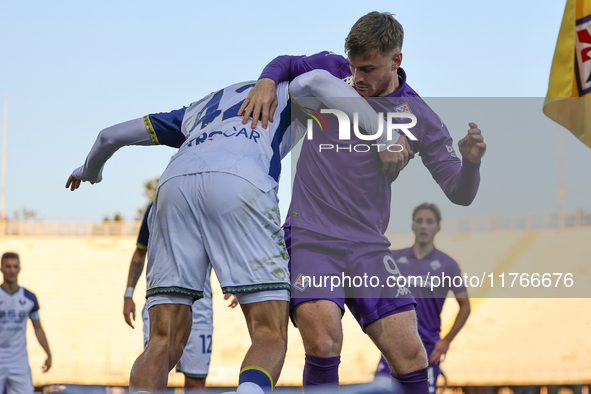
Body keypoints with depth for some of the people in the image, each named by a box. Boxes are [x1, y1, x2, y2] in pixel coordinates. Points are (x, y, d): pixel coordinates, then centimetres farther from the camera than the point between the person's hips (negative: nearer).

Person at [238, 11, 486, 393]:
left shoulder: (419, 119, 3)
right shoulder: (331, 70, 5)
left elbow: (460, 193, 3)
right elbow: (286, 63, 25)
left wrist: (471, 161, -19)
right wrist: (266, 82, 2)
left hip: (368, 246, 1)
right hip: (310, 238, -1)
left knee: (411, 357, -10)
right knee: (323, 341, -26)